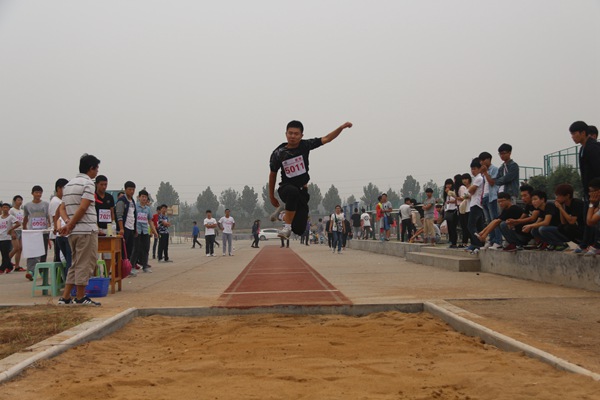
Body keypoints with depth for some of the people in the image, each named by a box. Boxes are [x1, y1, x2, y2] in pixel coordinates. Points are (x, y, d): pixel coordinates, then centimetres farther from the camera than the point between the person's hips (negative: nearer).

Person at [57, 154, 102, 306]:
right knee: (85, 264, -1)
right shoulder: (88, 183, -9)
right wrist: (70, 225, -10)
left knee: (76, 264, 14)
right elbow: (83, 208, -18)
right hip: (87, 230, -8)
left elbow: (62, 208, 14)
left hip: (74, 232, 8)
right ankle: (80, 297, 3)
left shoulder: (69, 184, 17)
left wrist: (68, 222, -1)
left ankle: (65, 297, 12)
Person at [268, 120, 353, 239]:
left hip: (302, 191, 3)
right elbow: (273, 174, 6)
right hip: (286, 188, -3)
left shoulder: (305, 145, -3)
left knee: (299, 229, -2)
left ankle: (287, 211, 32)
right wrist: (271, 196, 12)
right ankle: (287, 227, -30)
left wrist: (341, 127, -17)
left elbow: (326, 139, -3)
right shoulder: (278, 153, -7)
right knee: (293, 192, -43)